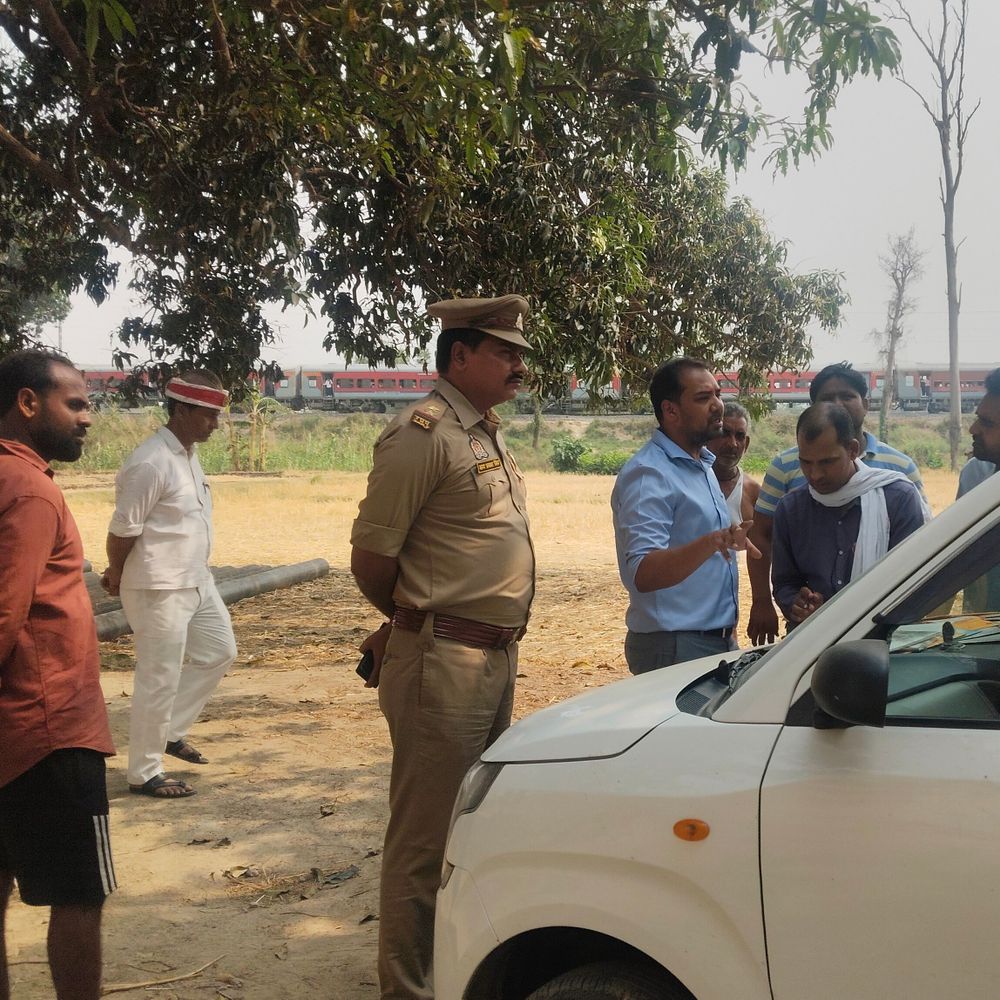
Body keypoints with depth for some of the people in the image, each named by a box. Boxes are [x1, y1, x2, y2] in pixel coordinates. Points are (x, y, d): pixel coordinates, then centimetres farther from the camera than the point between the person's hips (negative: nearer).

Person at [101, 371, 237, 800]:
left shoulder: (188, 454, 8)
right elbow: (123, 529, -18)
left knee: (219, 651, 18)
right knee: (159, 680, 0)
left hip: (196, 580, 10)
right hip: (159, 588, -9)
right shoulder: (151, 463, -22)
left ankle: (171, 732, 31)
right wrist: (116, 577, -2)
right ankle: (144, 774, 13)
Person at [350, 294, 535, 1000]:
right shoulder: (424, 434, -14)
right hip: (443, 664, -9)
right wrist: (415, 625, 3)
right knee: (425, 836, -1)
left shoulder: (487, 434, 15)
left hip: (496, 659, 9)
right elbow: (370, 555, -14)